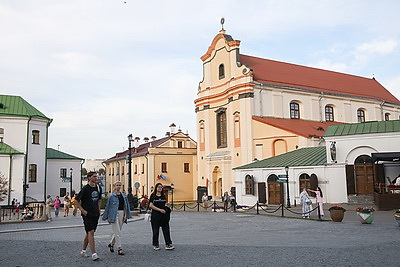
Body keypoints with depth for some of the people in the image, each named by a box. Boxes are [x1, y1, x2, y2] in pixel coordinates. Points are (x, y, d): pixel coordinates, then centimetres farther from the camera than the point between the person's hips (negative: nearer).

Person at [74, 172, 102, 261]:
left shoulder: (98, 188, 9)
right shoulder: (85, 189, -11)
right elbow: (76, 201, -9)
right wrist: (83, 211, -12)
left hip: (95, 214, 7)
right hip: (87, 214, -7)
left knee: (89, 233, 14)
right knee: (91, 232, -13)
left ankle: (83, 250, 29)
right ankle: (94, 254, -15)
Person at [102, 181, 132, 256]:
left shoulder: (124, 196, 9)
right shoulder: (112, 196, -5)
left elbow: (126, 206, 14)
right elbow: (108, 206, 0)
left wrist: (126, 215, 6)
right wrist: (107, 217, 1)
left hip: (122, 214, 5)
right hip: (114, 214, -5)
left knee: (117, 231, 15)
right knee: (117, 232, -7)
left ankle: (111, 243, 36)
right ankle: (119, 248, -3)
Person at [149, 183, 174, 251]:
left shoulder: (163, 196, 12)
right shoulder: (153, 195, -2)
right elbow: (151, 205, -9)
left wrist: (167, 208, -3)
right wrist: (160, 209, -16)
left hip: (164, 215, 4)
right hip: (155, 215, -3)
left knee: (166, 229, -1)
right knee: (156, 230, 6)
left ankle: (168, 244, 0)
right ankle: (155, 245, 18)